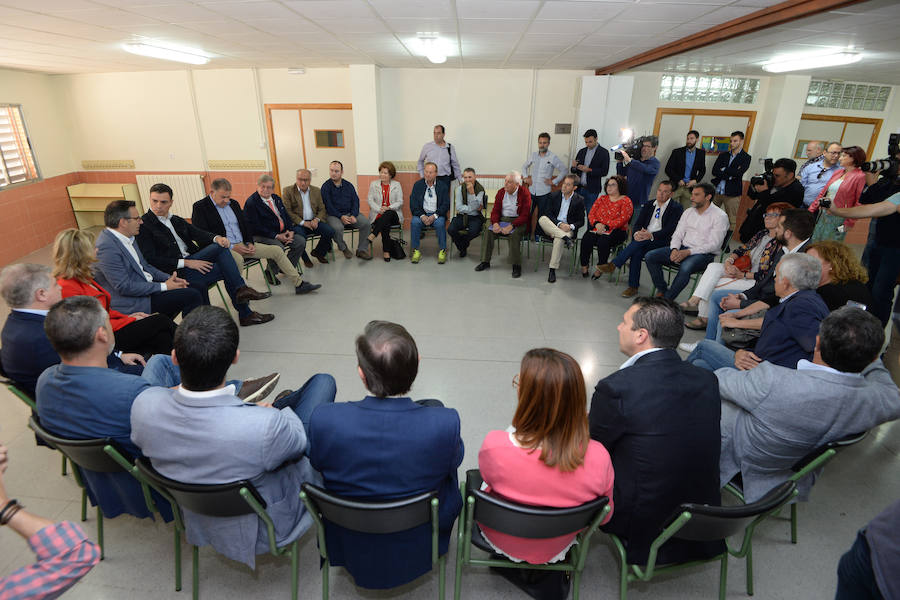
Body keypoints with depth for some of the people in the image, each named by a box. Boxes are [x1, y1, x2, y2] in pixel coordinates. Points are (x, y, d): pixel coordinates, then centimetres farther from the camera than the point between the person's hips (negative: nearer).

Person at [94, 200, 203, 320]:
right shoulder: (106, 247, -20)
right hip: (134, 303, -10)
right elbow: (124, 287, -23)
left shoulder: (128, 238, 9)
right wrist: (163, 286, -19)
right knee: (192, 296, -19)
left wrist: (169, 278, 4)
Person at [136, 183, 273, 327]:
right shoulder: (143, 225, -4)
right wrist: (186, 263, -19)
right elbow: (150, 259, -13)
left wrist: (216, 238, -16)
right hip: (175, 272, -7)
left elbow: (199, 234, 8)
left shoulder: (177, 220, 19)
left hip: (191, 261, 7)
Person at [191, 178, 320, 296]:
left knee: (277, 250, -2)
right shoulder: (200, 207, -5)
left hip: (243, 245, 7)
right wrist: (231, 247, -19)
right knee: (237, 259, -41)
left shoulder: (233, 203, 14)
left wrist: (249, 243, 0)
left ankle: (299, 284, 2)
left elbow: (245, 225, 20)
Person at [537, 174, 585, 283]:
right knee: (542, 219, -31)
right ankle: (565, 237, -36)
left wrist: (571, 226, -17)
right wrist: (559, 224, -17)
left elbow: (581, 221, 5)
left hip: (567, 228, -2)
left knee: (558, 239, -37)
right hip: (551, 227, 2)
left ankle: (552, 270, -32)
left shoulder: (579, 200, 6)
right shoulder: (553, 195, 8)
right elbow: (548, 214, -1)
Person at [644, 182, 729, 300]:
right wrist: (674, 249, -11)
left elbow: (713, 245, -12)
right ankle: (662, 290, -6)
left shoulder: (720, 216, -5)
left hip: (704, 254, -6)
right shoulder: (688, 212, 14)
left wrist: (688, 252, -22)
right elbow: (677, 235, 12)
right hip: (682, 248, 6)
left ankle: (666, 299, -26)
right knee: (650, 256, -14)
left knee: (685, 267, -39)